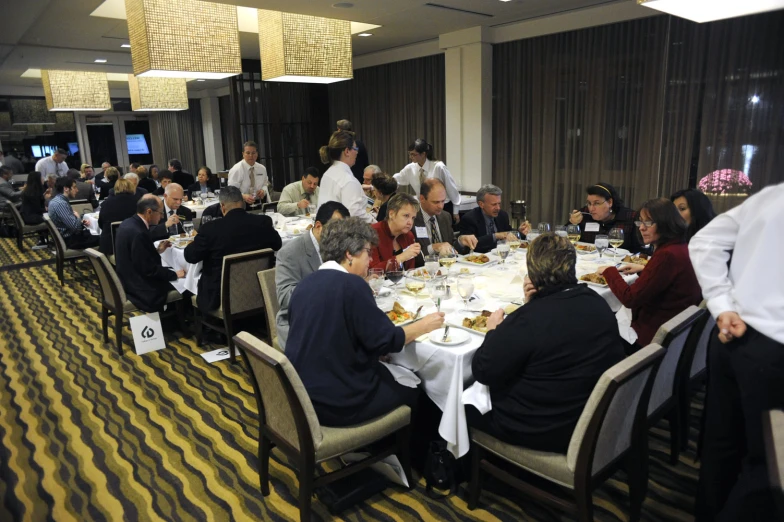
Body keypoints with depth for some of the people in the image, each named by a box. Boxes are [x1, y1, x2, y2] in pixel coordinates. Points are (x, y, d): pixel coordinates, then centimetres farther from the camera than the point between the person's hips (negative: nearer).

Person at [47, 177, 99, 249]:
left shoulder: (58, 200, 8)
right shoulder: (60, 203, -24)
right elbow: (74, 225, -27)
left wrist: (81, 222, 4)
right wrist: (77, 217, -6)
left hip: (68, 234, 10)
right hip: (69, 240, -10)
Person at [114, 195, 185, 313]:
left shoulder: (128, 223, 2)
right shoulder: (138, 233, -27)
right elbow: (149, 270, -23)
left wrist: (157, 250, 7)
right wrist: (175, 274, -12)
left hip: (128, 280, 10)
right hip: (138, 287, -10)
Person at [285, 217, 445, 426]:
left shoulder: (305, 283, 6)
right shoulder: (352, 284, -18)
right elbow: (385, 341, -16)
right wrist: (424, 325, -1)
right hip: (336, 401, -8)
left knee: (387, 373, 24)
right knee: (412, 390, 13)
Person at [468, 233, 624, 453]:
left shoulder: (528, 319, -30)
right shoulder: (597, 303, -4)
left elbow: (482, 371, -18)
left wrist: (494, 331, -2)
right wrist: (534, 304, -2)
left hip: (542, 431, -8)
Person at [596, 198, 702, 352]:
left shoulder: (667, 255, -27)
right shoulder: (681, 248, 3)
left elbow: (630, 298, -24)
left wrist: (609, 271, -10)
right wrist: (644, 270, 11)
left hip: (657, 335, -9)